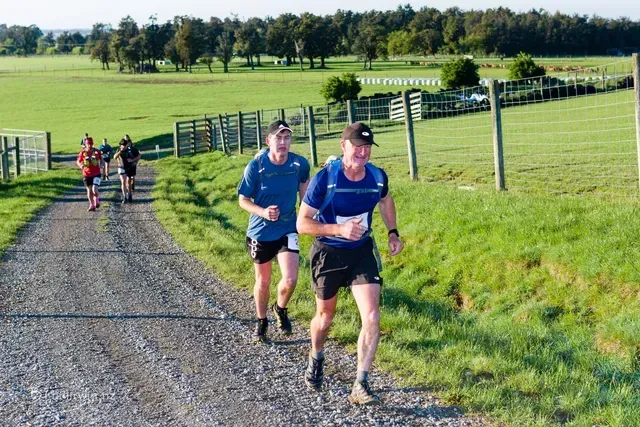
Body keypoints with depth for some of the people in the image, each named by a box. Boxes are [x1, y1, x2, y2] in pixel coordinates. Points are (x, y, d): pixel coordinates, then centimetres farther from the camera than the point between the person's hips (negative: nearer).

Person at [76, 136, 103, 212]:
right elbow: (78, 161, 7)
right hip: (87, 174, 1)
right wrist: (80, 165, -14)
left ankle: (97, 200, 18)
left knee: (94, 190, -14)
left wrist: (100, 165, -2)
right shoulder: (83, 152, -3)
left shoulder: (97, 151, -2)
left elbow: (100, 159, 16)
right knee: (89, 190, 8)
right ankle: (92, 205, 23)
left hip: (96, 174, -1)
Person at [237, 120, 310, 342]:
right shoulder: (256, 166, -17)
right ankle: (261, 322, 38)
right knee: (263, 282, 13)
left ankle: (280, 309, 20)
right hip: (260, 232, -1)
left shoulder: (300, 164, -11)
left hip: (287, 230, 1)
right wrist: (263, 212, -26)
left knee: (290, 279, -14)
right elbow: (243, 200, -9)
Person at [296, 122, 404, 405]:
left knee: (372, 318, -13)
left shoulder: (378, 177, -9)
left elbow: (385, 201, 17)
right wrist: (340, 229, -32)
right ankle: (316, 357, 49)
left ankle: (360, 386, -6)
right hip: (329, 253, -2)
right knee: (325, 316, 16)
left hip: (362, 252, 2)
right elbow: (302, 224, -20)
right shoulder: (325, 178, -22)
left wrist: (393, 232, 5)